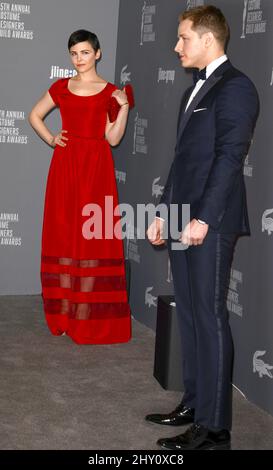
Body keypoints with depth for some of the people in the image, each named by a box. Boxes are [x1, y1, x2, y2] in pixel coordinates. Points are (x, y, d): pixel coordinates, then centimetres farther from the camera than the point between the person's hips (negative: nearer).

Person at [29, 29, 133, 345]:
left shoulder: (110, 92, 4)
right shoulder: (61, 87, 10)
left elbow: (113, 138, 0)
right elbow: (35, 115, 20)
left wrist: (123, 108, -12)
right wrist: (50, 139, 6)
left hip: (96, 168, -2)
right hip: (65, 165, 2)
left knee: (91, 236, -2)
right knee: (63, 235, 3)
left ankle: (85, 312, 5)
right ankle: (63, 311, 12)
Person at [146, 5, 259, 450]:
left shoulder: (236, 87, -8)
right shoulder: (195, 89, 21)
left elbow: (230, 156, -16)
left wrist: (203, 218, -21)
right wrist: (164, 212, 19)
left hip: (209, 225, -9)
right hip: (183, 222, 9)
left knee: (210, 318, -6)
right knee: (189, 315, 13)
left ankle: (214, 427, 1)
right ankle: (194, 403, 24)